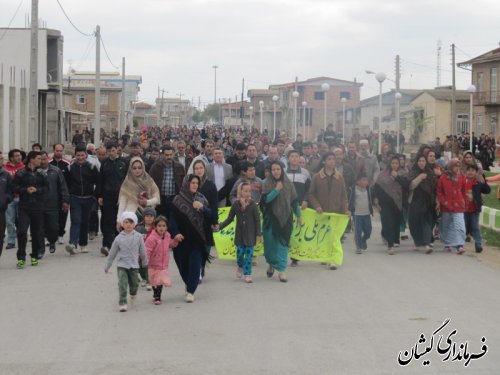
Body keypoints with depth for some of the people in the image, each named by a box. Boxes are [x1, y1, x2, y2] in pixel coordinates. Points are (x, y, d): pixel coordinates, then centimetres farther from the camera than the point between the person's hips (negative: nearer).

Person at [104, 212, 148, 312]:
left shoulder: (138, 237, -2)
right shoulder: (119, 238, -2)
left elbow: (143, 252, 8)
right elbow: (112, 253, 6)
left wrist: (145, 263, 17)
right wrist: (107, 266, 10)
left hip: (134, 265, 1)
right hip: (121, 265, -1)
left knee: (134, 283, 11)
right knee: (122, 283, -13)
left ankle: (133, 294, 45)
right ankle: (123, 303, -8)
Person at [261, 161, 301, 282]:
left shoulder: (288, 184, 3)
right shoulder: (267, 184, -2)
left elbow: (295, 201, 9)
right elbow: (265, 199, -14)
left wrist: (298, 216, 12)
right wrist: (277, 189, -18)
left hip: (285, 218, 1)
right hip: (271, 218, -1)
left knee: (283, 244, -3)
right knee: (270, 243, 5)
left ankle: (281, 270, -2)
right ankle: (271, 264, 29)